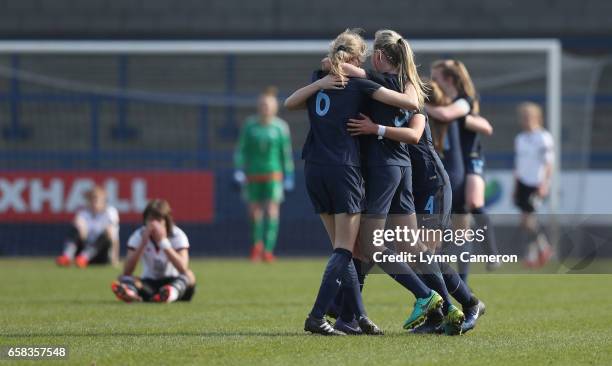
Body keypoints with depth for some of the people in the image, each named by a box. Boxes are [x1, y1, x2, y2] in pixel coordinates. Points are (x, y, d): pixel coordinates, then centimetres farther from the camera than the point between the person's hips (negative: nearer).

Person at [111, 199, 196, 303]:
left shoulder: (177, 235, -12)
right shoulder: (138, 236, -8)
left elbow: (183, 268, -29)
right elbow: (126, 272, -20)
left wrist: (163, 241, -31)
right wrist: (143, 243, -27)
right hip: (148, 284, 1)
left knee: (189, 275, -32)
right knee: (124, 279, -26)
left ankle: (173, 293, -67)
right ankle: (130, 292, -64)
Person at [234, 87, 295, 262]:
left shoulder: (280, 127, -1)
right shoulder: (249, 125, 1)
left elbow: (286, 153, 4)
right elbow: (241, 149, 4)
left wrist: (288, 176, 4)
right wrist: (239, 169, -6)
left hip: (273, 175, -2)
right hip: (253, 175, 2)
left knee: (272, 210, -12)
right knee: (254, 211, 4)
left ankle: (268, 250, -14)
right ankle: (257, 243, 29)